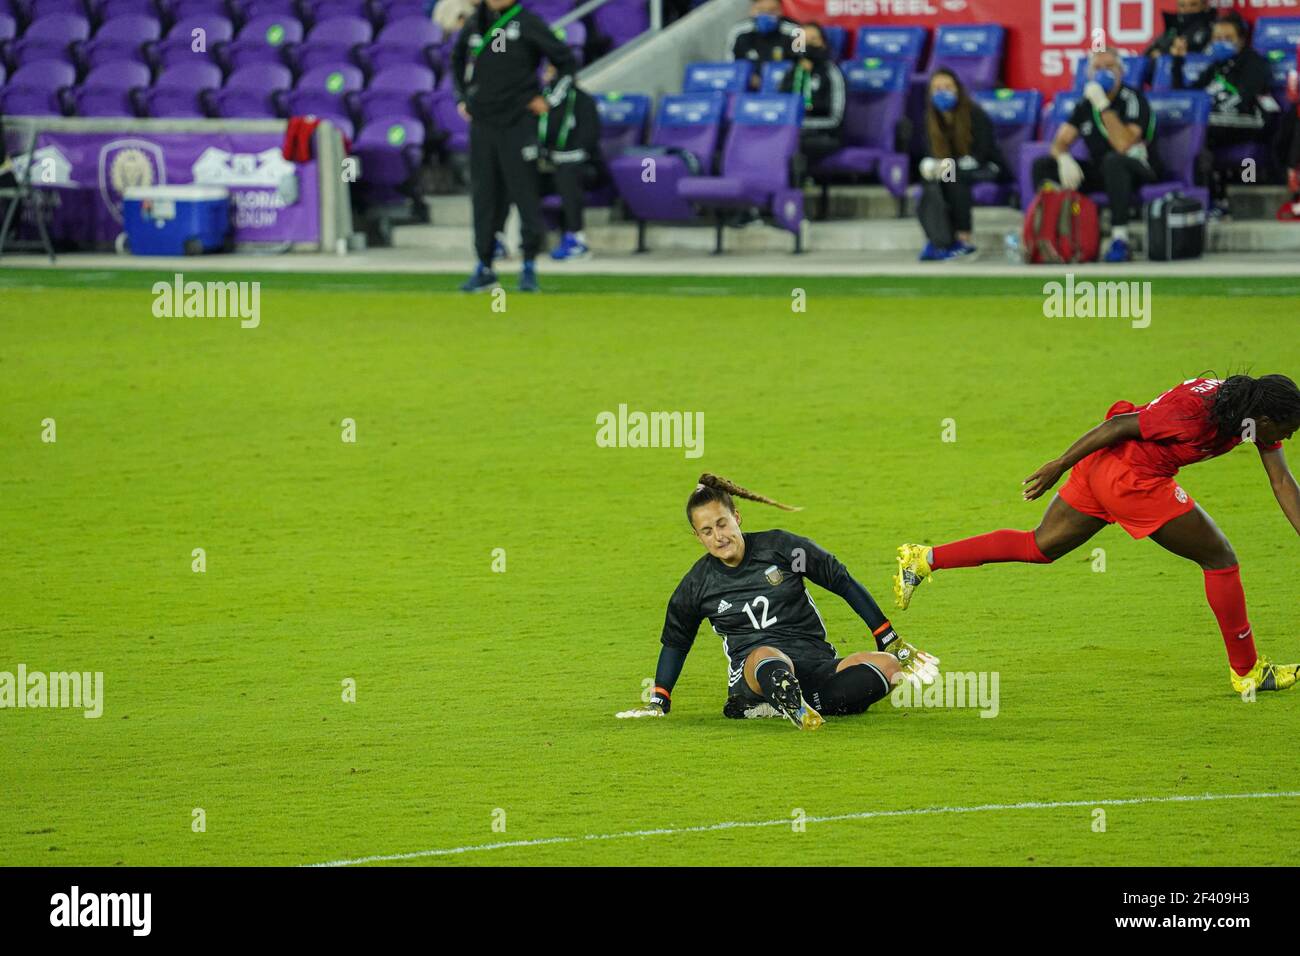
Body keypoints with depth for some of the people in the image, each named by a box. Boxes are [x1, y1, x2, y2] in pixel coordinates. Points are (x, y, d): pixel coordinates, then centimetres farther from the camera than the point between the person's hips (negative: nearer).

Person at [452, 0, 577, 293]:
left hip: (518, 123, -4)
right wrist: (463, 99, 19)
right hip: (482, 123, 5)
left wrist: (549, 100, -4)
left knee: (524, 192, -3)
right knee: (483, 195, 6)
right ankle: (484, 267, 12)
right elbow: (457, 60, 28)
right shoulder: (475, 24, 8)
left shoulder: (528, 24, -6)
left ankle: (529, 266, 3)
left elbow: (567, 61, 0)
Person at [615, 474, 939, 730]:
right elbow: (675, 641, 25)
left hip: (816, 664, 1)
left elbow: (843, 583, 8)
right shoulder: (697, 585, 9)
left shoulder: (780, 547, 4)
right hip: (752, 672, -1)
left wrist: (890, 640, 6)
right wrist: (659, 701, 21)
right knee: (766, 656, -41)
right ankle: (798, 710, -72)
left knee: (885, 664, -30)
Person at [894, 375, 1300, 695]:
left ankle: (925, 559, 13)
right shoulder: (1194, 413, -27)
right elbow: (1120, 425, -20)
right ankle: (1247, 671, 12)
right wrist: (1059, 467, -14)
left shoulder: (1256, 413, -1)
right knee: (1219, 559, 1)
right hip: (1132, 479, -9)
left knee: (1038, 547, 16)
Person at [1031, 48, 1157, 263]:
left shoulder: (1132, 100, -14)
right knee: (1042, 165, -9)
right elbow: (1061, 142, 3)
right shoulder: (1086, 103, 6)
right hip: (1099, 171, 6)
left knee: (1113, 161, -41)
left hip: (1138, 170, -6)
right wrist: (1064, 159, -22)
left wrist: (1103, 106, -29)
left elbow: (1124, 146, -28)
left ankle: (1120, 239, -41)